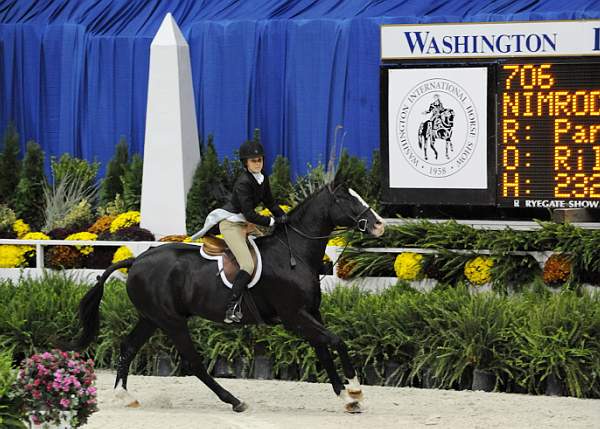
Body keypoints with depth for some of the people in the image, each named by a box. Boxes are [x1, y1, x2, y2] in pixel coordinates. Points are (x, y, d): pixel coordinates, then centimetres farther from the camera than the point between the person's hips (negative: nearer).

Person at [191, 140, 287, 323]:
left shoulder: (262, 179, 4)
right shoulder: (243, 183, -23)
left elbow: (270, 203, 16)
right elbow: (250, 214, -26)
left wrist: (283, 215, 1)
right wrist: (273, 221, -19)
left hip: (244, 224, 10)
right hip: (231, 224, -10)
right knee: (248, 265, -22)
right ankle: (232, 309, -27)